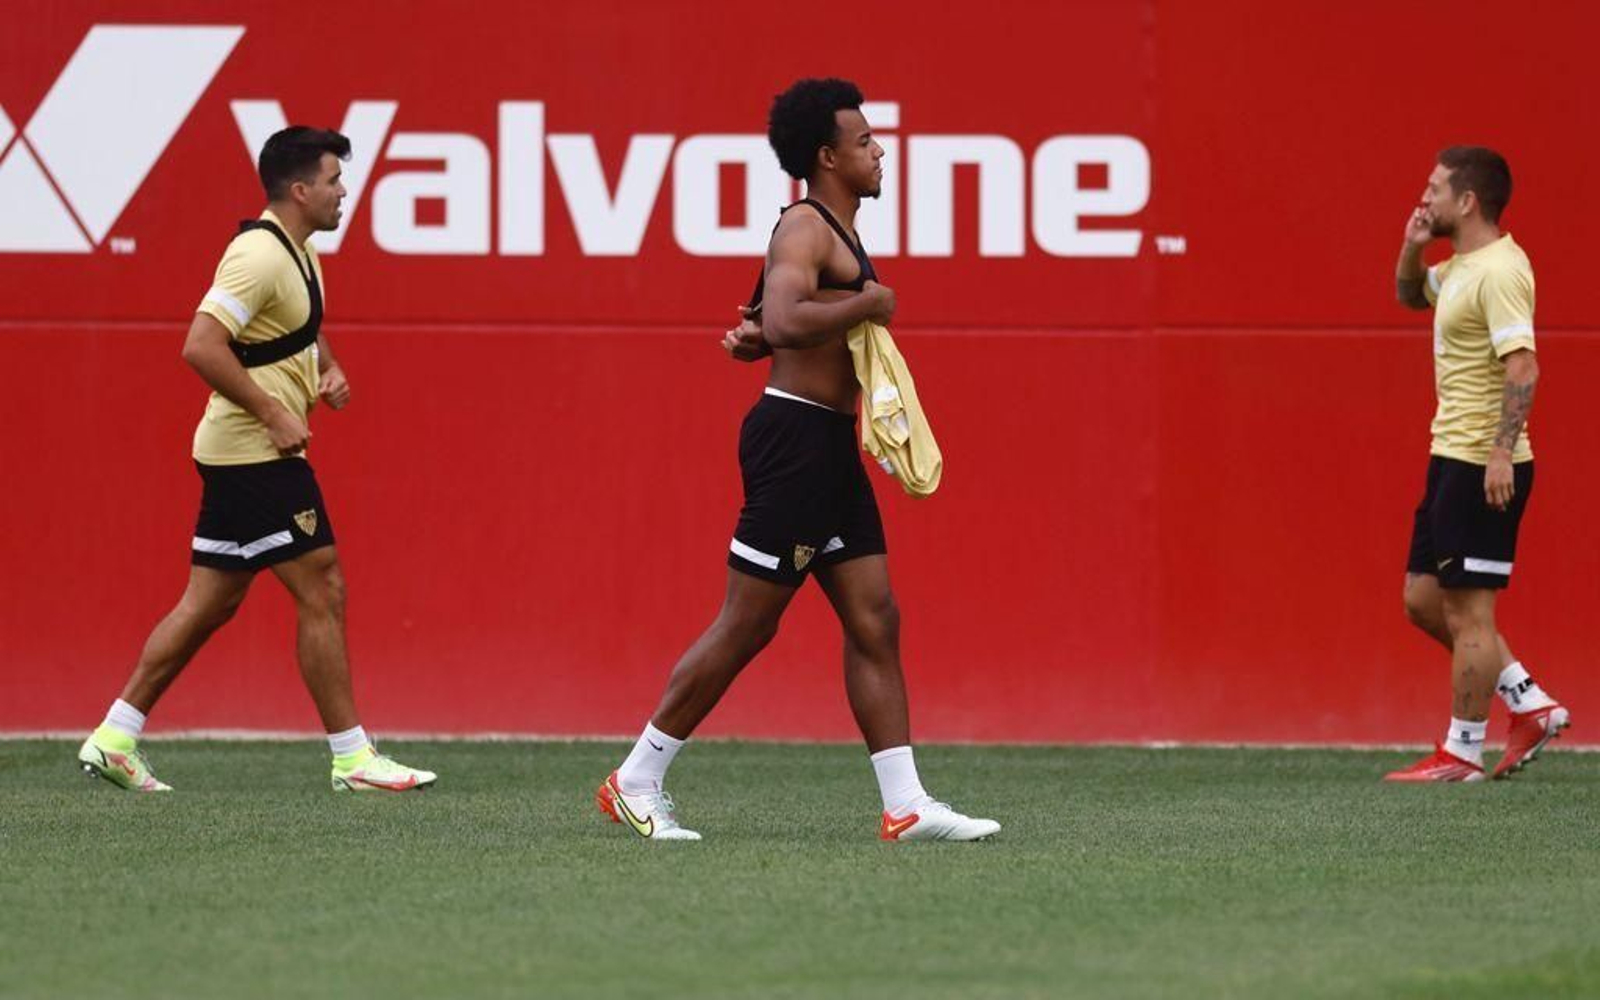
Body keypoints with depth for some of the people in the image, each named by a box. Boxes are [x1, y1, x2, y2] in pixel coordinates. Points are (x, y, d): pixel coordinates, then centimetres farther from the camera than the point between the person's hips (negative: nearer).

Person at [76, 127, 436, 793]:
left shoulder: (298, 252, 14)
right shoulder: (259, 256, -18)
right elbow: (201, 346, -25)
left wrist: (327, 369, 11)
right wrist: (274, 414, -23)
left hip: (245, 458, 10)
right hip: (257, 456, -10)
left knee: (210, 604, 11)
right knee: (323, 594, -6)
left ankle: (115, 739, 14)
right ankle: (352, 758, -1)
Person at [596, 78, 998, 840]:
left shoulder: (832, 231, 19)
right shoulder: (806, 229, -13)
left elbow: (767, 321, 30)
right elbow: (785, 323, -30)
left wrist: (755, 338, 8)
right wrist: (867, 303, -18)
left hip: (829, 448, 10)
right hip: (795, 438, -10)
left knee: (875, 621, 5)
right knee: (745, 627, -5)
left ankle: (906, 806, 3)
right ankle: (637, 780, 3)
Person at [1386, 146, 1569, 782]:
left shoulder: (1499, 270, -17)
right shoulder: (1461, 266, 13)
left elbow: (1523, 369, -24)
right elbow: (1410, 295, 33)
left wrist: (1501, 453, -30)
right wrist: (1412, 248, 13)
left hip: (1484, 467, -10)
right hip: (1451, 460, 10)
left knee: (1467, 608, -4)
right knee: (1425, 600, 13)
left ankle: (1462, 753, 2)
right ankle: (1530, 705, 17)